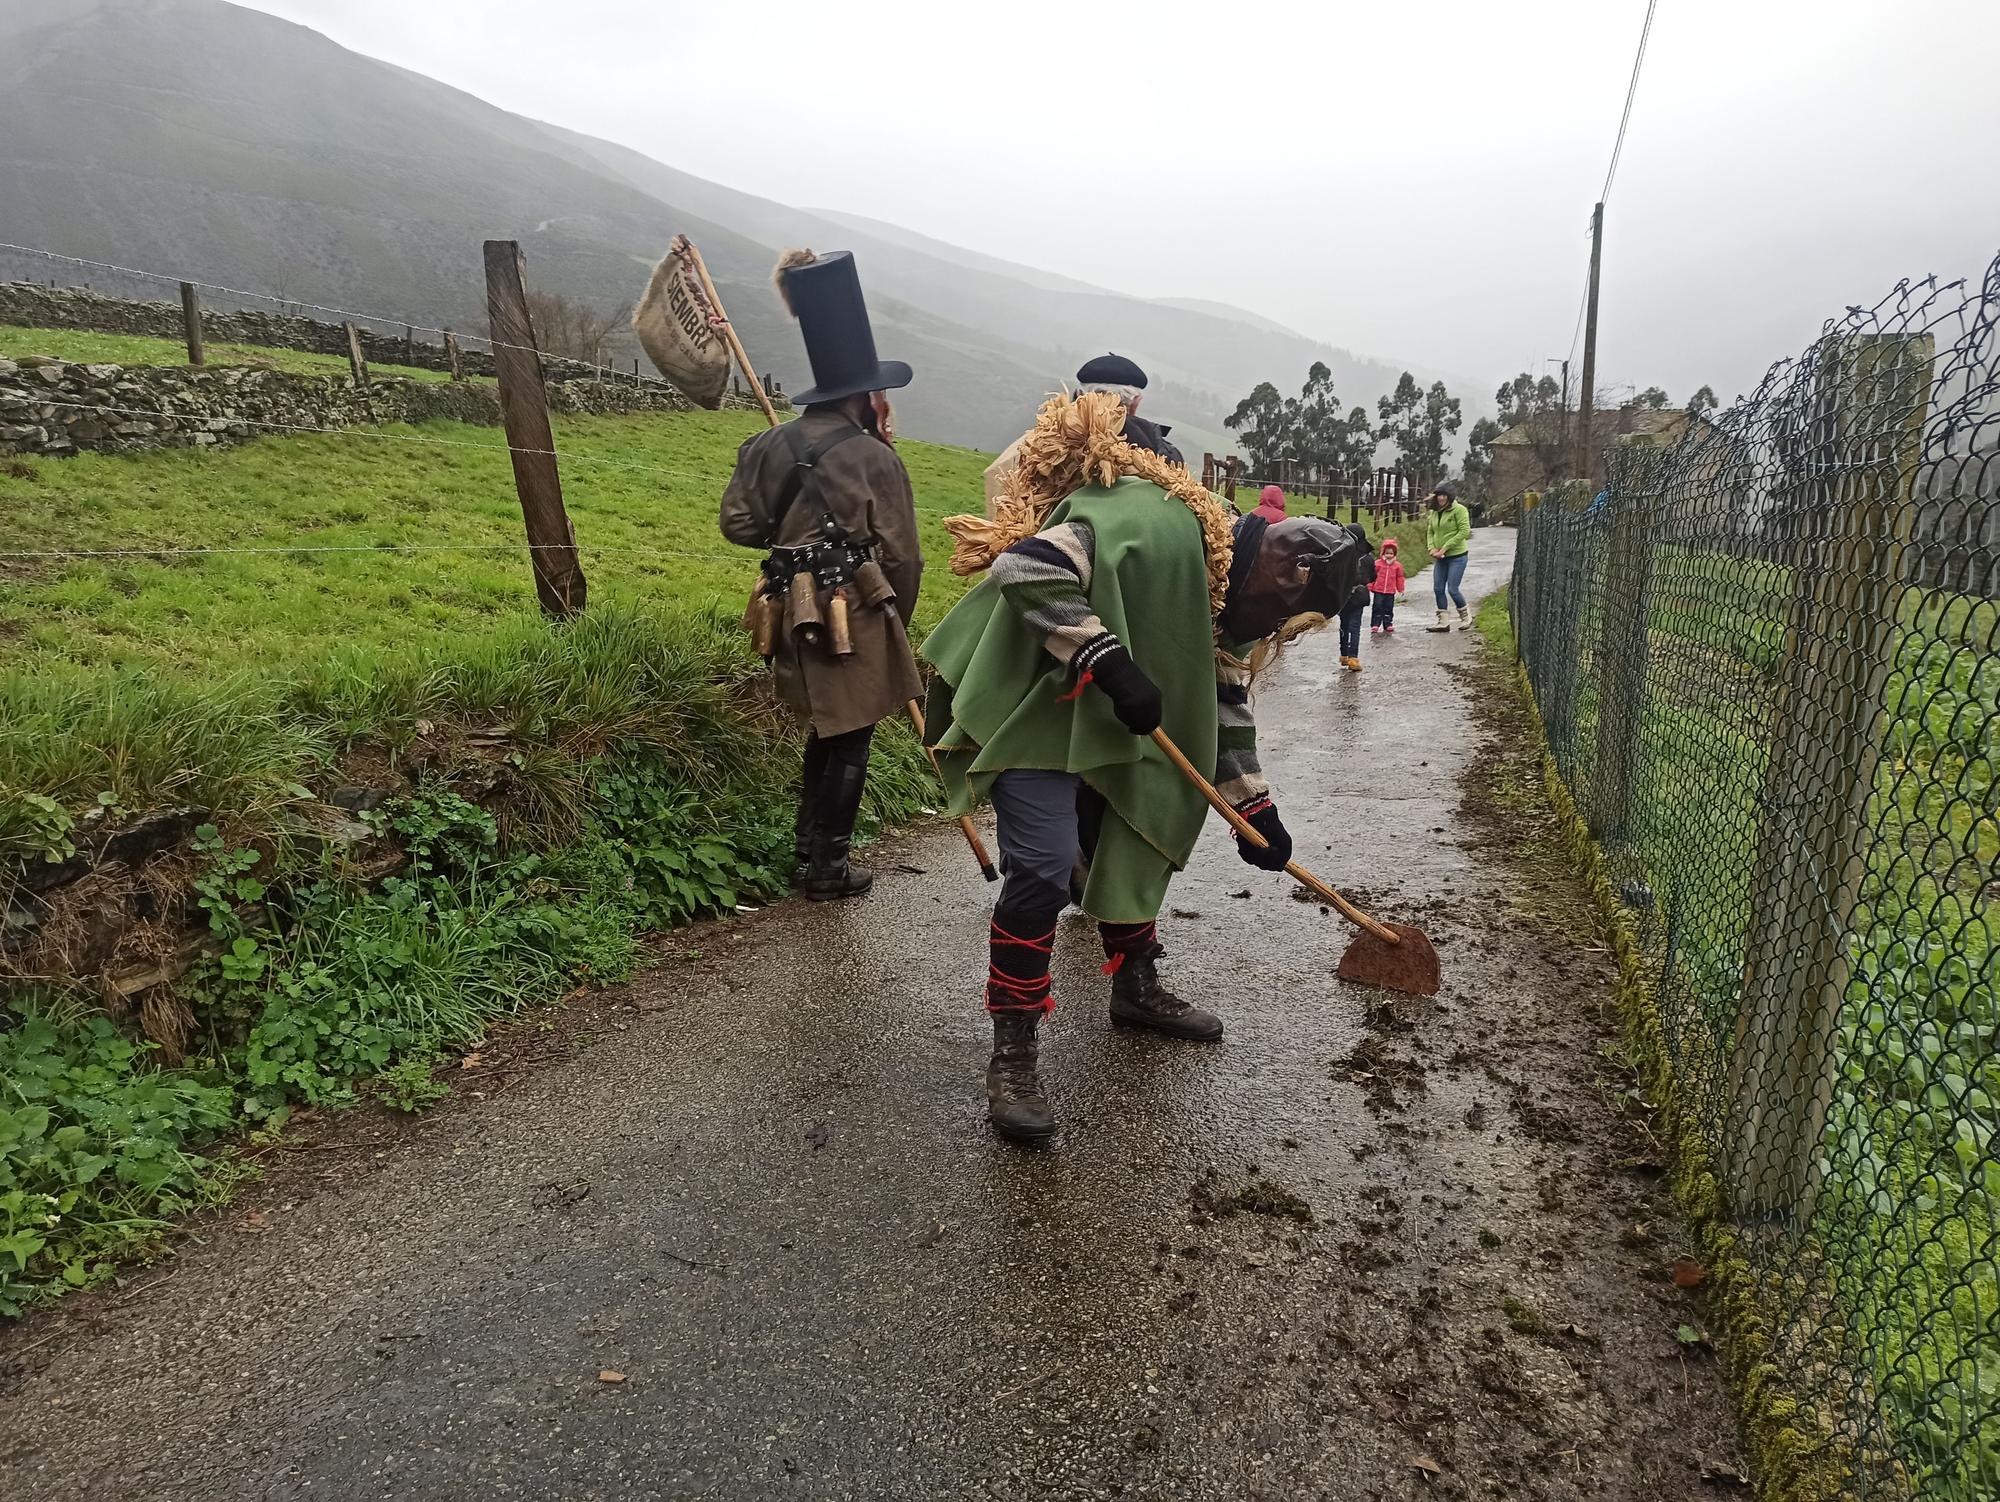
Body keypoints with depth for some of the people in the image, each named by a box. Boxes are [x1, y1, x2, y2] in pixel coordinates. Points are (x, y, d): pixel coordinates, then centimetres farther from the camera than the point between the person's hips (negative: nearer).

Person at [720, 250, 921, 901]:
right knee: (848, 747, 7)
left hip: (795, 620, 6)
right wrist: (894, 626, 6)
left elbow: (738, 523, 6)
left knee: (824, 735, 23)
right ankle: (828, 869, 18)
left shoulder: (770, 444, 5)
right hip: (854, 622, -6)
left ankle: (807, 849, 33)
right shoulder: (875, 458, -12)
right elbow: (901, 558, -9)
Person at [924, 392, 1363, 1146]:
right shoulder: (1154, 528, -27)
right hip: (1033, 699, -10)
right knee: (1043, 870, -16)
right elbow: (1026, 568, -34)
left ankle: (1136, 986, 39)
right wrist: (1106, 660, -35)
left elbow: (1226, 703, 13)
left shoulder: (1232, 597, 4)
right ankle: (1012, 1054, -3)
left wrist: (1253, 805, 12)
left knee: (1141, 840, 17)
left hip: (1114, 721, 10)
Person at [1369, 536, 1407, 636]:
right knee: (1378, 609, -2)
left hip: (1390, 592, 2)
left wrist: (1401, 590, 13)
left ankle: (1388, 627, 17)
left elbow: (1400, 578, 12)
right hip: (1378, 591, -2)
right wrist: (1369, 588, -1)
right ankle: (1374, 627, -1)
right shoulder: (1377, 563, -3)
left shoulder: (1397, 565, 4)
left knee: (1388, 609, 9)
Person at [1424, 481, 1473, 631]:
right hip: (1440, 558, 7)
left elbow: (1464, 531, -15)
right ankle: (1443, 622, 10)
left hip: (1456, 556, -7)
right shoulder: (1434, 512, 10)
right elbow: (1430, 532, 15)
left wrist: (1445, 548, -17)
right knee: (1438, 589, 3)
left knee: (1452, 589, -7)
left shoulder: (1459, 509, -9)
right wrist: (1432, 548, -4)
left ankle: (1466, 617, 15)